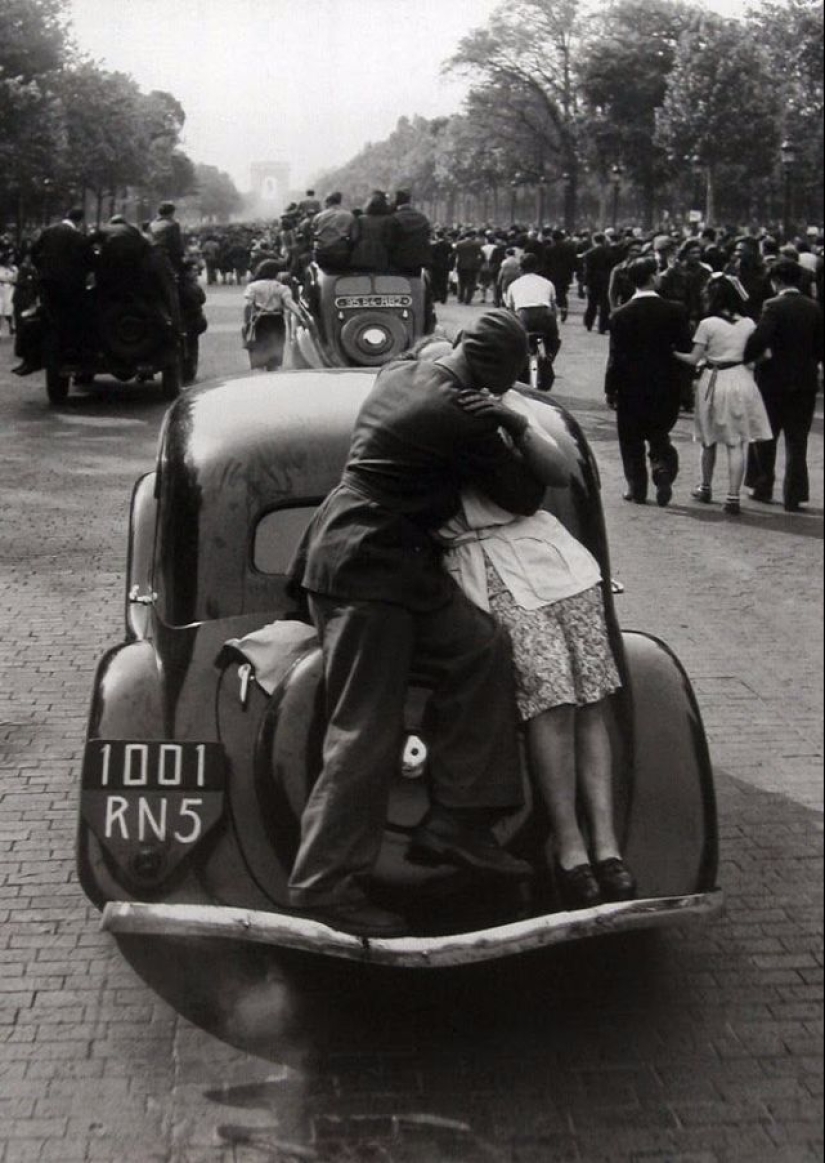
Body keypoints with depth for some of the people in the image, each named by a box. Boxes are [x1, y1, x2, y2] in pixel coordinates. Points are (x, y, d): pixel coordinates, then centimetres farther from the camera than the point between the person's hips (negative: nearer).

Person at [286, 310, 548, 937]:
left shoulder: (400, 373, 8)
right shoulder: (463, 420, -18)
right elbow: (525, 496, -7)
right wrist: (521, 438, 11)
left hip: (398, 563, 10)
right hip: (368, 570, -10)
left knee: (482, 649, 6)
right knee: (366, 733, -7)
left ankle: (455, 825, 9)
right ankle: (327, 884, 0)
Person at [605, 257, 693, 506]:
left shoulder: (622, 315, -10)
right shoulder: (674, 311, -8)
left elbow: (616, 356, -8)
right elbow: (685, 347, -5)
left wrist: (610, 389, -1)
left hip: (631, 388, -1)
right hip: (665, 386, 1)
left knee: (631, 441, 11)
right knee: (659, 436, 16)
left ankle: (637, 488, 12)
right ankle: (663, 473, -6)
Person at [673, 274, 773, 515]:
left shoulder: (707, 324, -9)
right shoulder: (748, 323, 1)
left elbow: (694, 359, -7)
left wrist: (673, 353, 8)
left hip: (714, 382, -2)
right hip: (741, 380, 2)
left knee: (709, 441, 17)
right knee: (736, 445, 1)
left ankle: (706, 488, 33)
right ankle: (733, 497, -7)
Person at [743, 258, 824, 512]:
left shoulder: (774, 307, -13)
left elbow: (759, 341, -24)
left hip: (774, 380, -4)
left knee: (765, 438, 12)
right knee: (797, 442, 7)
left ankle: (763, 488, 19)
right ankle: (794, 496, 6)